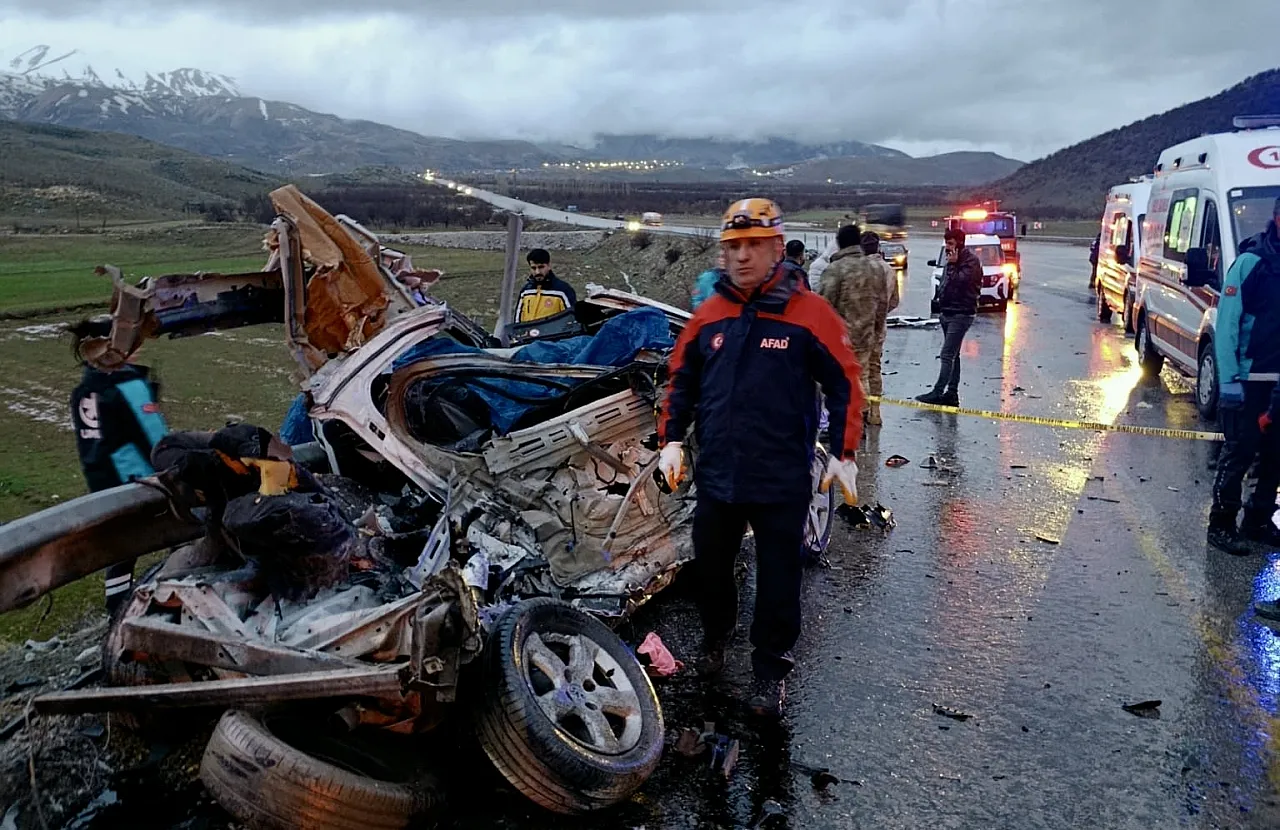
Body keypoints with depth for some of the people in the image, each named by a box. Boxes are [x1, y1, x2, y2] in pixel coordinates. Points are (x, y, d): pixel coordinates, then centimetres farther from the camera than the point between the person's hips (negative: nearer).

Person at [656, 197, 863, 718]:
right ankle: (715, 637, 45)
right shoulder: (709, 314, 4)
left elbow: (845, 384, -5)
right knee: (710, 567, 19)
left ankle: (771, 669, 26)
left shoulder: (809, 313, -8)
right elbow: (681, 380, 13)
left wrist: (843, 454, -8)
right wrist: (671, 439, 5)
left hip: (783, 480, -4)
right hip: (716, 475, 4)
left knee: (778, 579, 8)